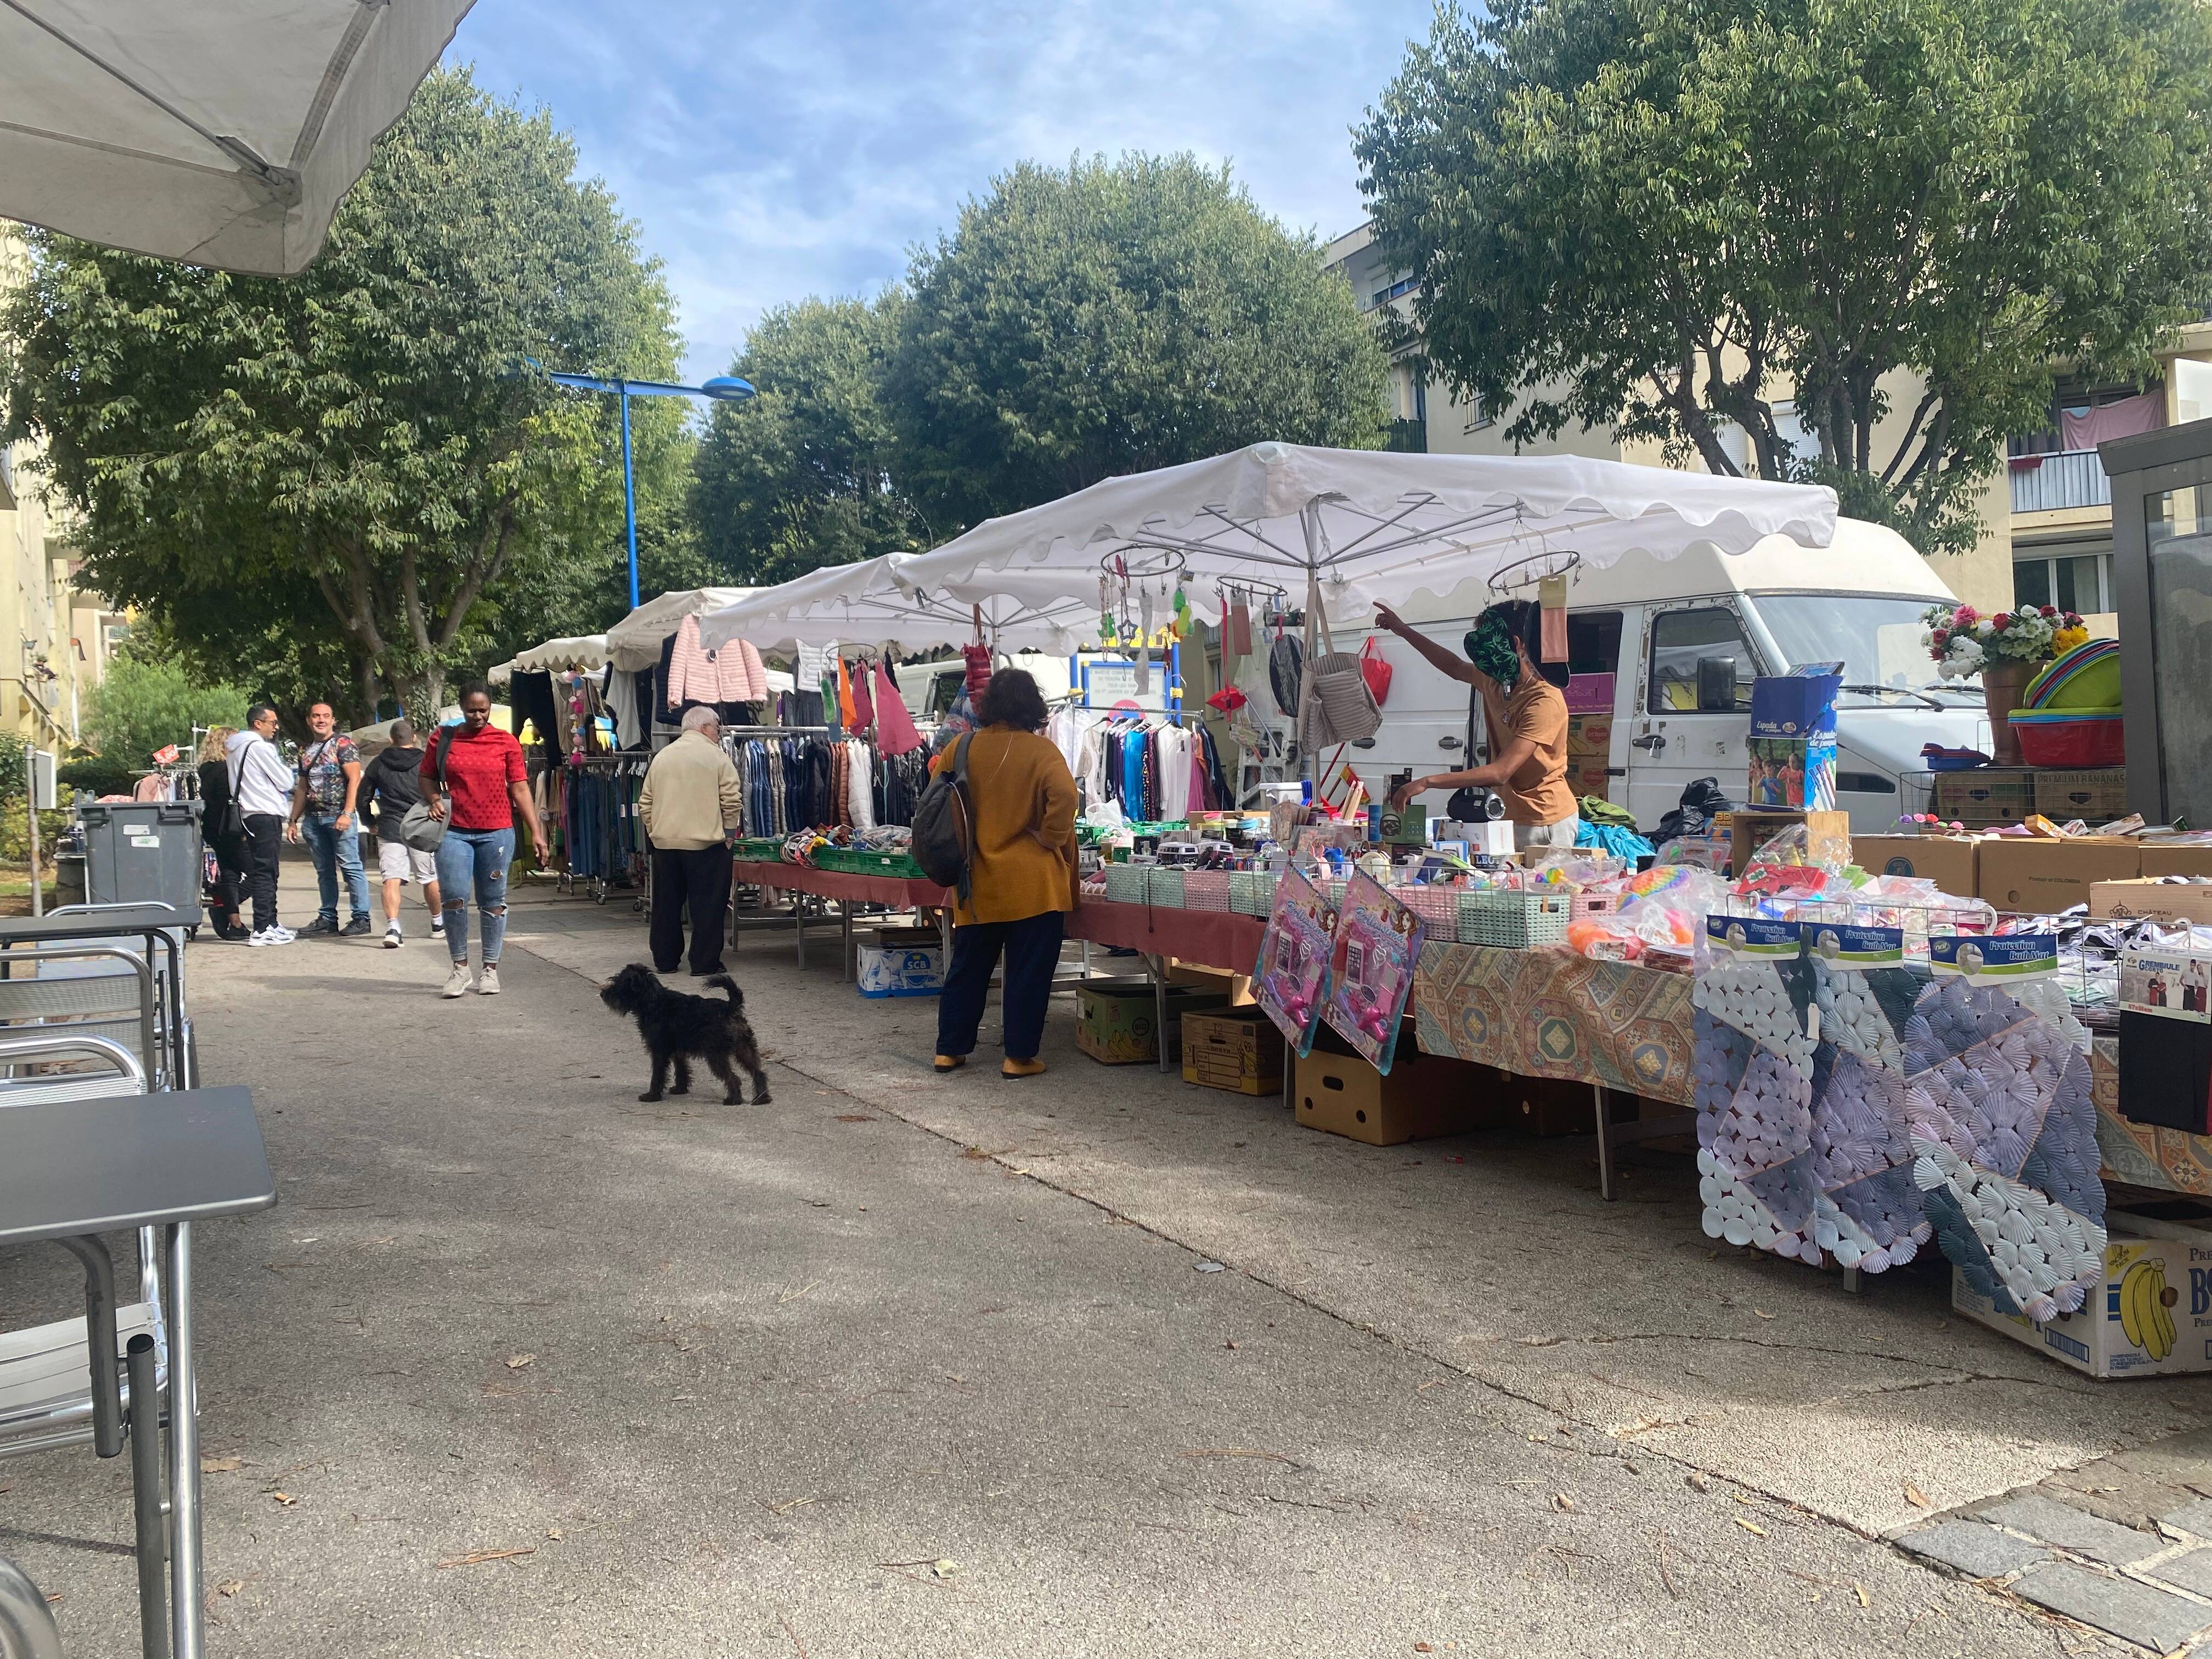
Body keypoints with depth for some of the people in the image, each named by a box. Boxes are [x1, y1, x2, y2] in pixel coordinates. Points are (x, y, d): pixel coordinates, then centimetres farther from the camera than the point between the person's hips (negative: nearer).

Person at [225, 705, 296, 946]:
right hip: (266, 816, -10)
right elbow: (285, 782, -9)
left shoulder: (237, 747, 19)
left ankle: (270, 924, 22)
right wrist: (286, 769, 10)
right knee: (265, 873, -10)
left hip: (251, 815, 10)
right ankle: (262, 931, -11)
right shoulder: (260, 747, -11)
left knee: (265, 873, 15)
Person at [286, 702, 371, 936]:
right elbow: (302, 789, 24)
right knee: (324, 871, 10)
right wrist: (293, 822, 19)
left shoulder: (343, 743, -2)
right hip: (313, 818, 7)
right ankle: (328, 918, 15)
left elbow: (355, 779, -11)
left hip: (338, 816, -7)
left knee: (350, 867, -9)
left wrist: (346, 814, -19)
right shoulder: (306, 752, 19)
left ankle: (361, 918, -8)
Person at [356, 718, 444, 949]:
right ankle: (438, 924, 28)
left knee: (391, 878, -5)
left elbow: (363, 798, 9)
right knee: (430, 878, 13)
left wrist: (371, 823, 21)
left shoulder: (378, 763, 7)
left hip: (389, 829, 1)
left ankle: (393, 927, -21)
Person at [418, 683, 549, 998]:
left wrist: (536, 833, -2)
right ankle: (460, 967, 9)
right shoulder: (443, 738, 5)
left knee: (492, 901, 5)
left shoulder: (506, 742, 3)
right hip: (454, 831, 0)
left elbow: (520, 788, 3)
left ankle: (490, 968, 15)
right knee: (454, 898, -6)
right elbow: (426, 778, 16)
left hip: (497, 832, 0)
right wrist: (434, 800, -6)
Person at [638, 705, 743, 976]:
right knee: (707, 904, 1)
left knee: (667, 903, 13)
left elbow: (645, 803, 12)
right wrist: (728, 834, 4)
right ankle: (704, 964, 2)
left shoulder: (661, 757, 11)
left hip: (664, 842, 5)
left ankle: (665, 960, 20)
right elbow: (732, 801, -8)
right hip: (705, 842, -5)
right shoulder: (716, 756, -5)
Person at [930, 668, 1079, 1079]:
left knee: (968, 967, 15)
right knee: (1028, 971, 4)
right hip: (1032, 882, -4)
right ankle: (1019, 1057, 7)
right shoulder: (1041, 751, -9)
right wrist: (1051, 840, -9)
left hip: (977, 882, 4)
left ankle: (949, 1049, 21)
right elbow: (1063, 797, -23)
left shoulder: (962, 748, 3)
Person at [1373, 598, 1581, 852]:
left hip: (1546, 824, -8)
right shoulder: (1495, 681, 4)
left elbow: (1500, 772, -30)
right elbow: (1455, 667, 27)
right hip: (1513, 817, 8)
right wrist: (1404, 631, 27)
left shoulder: (1545, 702, -24)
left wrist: (1428, 782, -31)